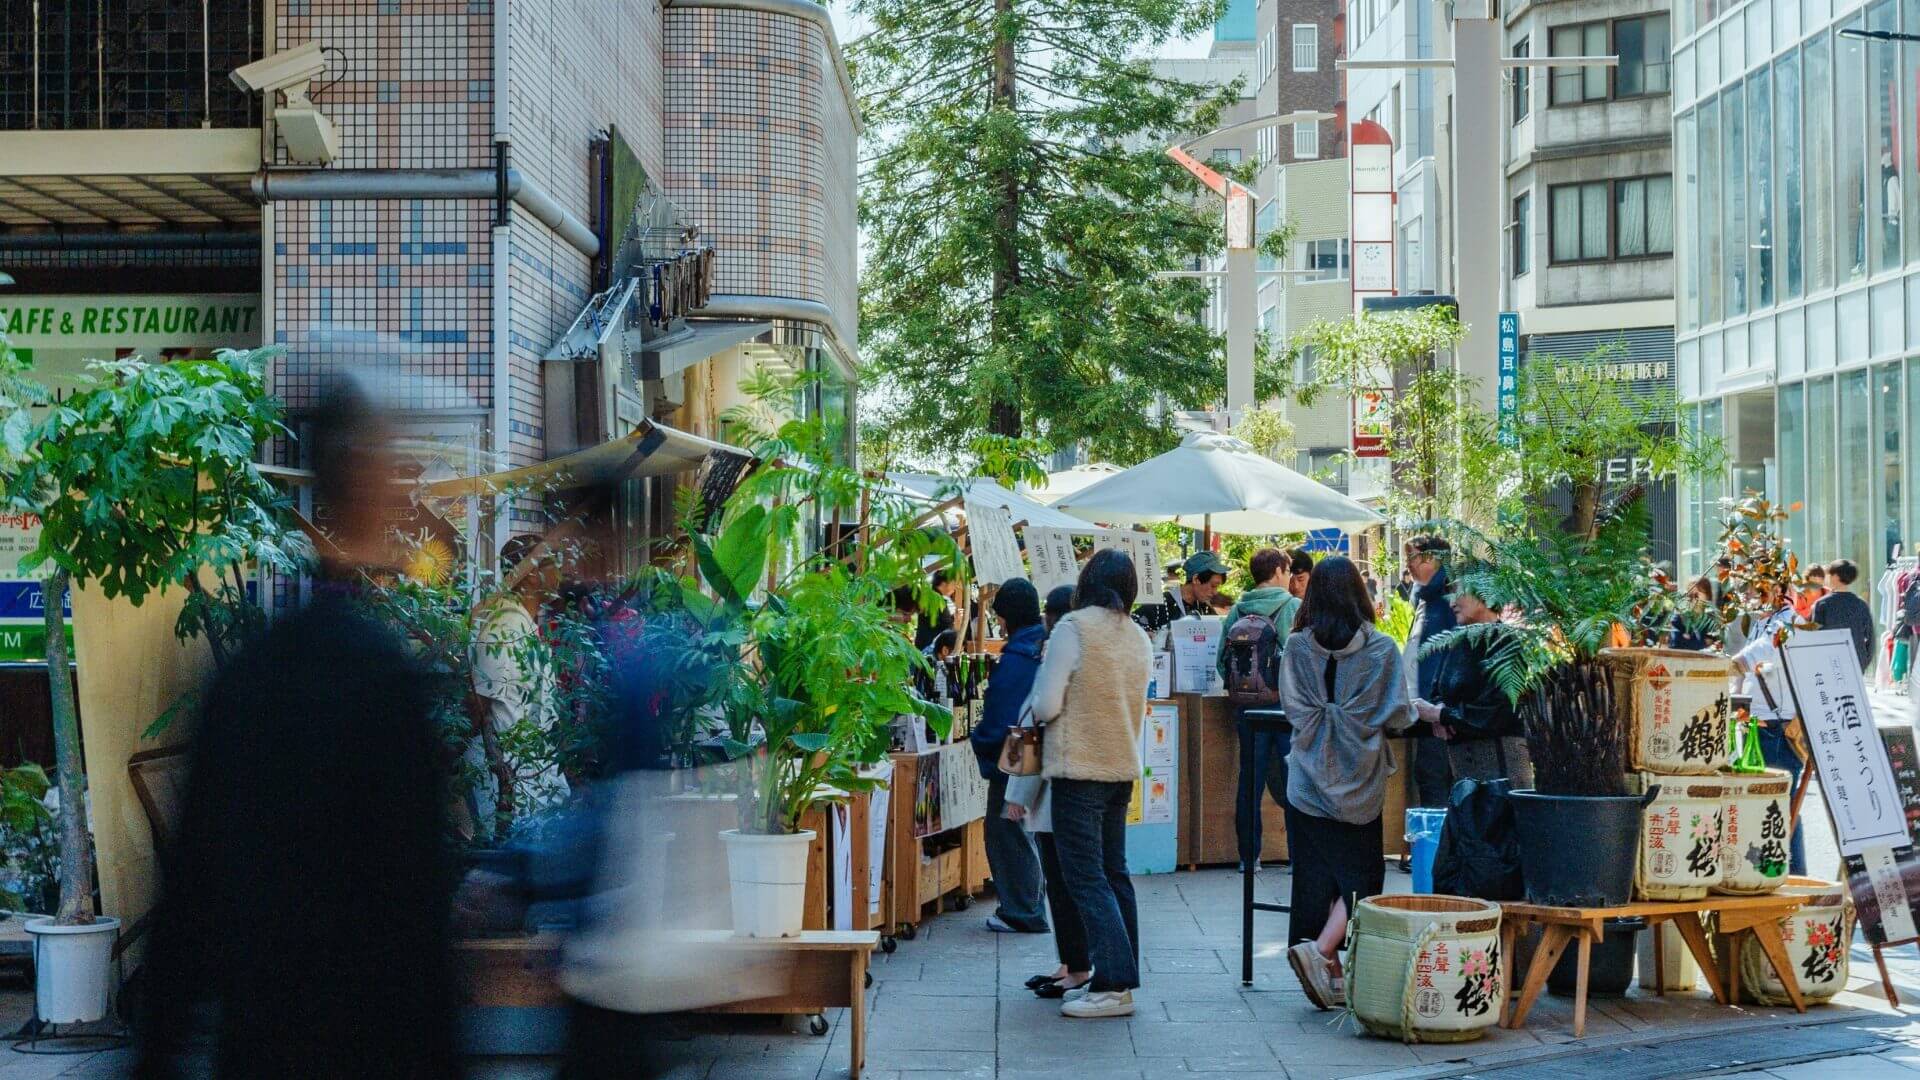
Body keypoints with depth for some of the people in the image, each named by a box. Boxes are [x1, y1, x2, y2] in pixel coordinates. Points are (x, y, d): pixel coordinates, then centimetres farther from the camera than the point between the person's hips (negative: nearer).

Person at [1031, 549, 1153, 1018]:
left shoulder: (1074, 628, -13)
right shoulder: (1138, 638, 8)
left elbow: (1046, 707, -14)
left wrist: (1042, 674, 5)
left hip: (1079, 768, -7)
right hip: (1122, 768, 7)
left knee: (1086, 878, -5)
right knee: (1113, 873, 15)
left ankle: (1113, 984, -10)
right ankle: (1123, 977, 19)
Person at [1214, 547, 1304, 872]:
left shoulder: (1238, 611, 4)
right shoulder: (1294, 608, -6)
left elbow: (1222, 659, 3)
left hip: (1248, 705, 3)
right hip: (1287, 704, -3)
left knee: (1250, 780, 9)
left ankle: (1249, 856, 11)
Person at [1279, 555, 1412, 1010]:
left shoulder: (1298, 647, -3)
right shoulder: (1380, 649, -7)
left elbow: (1294, 710, -1)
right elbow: (1397, 716, -6)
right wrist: (1420, 713, 17)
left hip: (1308, 781, 2)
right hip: (1358, 785, -2)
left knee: (1316, 879, 9)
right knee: (1360, 879, 8)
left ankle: (1330, 976, 11)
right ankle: (1318, 951, -13)